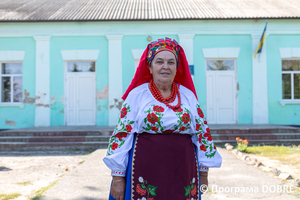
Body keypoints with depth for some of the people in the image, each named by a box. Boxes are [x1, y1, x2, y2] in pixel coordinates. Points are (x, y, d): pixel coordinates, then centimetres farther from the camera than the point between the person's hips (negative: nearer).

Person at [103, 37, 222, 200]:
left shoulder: (188, 96, 7)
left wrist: (203, 175, 9)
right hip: (146, 170, -2)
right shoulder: (137, 95, -1)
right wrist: (117, 177, -6)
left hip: (183, 172, 3)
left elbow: (201, 134, 10)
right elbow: (122, 134, -3)